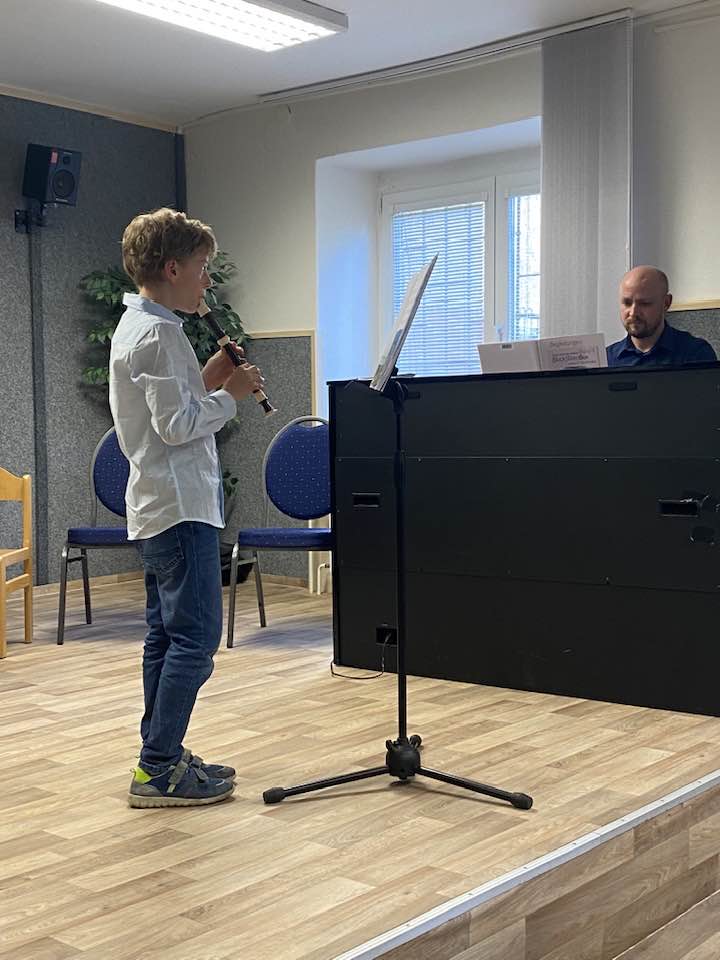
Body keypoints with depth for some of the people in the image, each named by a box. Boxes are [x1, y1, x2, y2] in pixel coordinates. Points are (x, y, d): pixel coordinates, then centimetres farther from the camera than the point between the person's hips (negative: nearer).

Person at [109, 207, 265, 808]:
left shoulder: (135, 326, 17)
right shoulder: (158, 333, -16)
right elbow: (177, 425, -21)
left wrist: (206, 379, 10)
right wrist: (230, 394, -8)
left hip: (157, 506, 11)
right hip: (181, 506, -11)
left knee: (167, 634, 13)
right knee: (195, 638, -7)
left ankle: (161, 756, 20)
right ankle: (159, 771, -2)